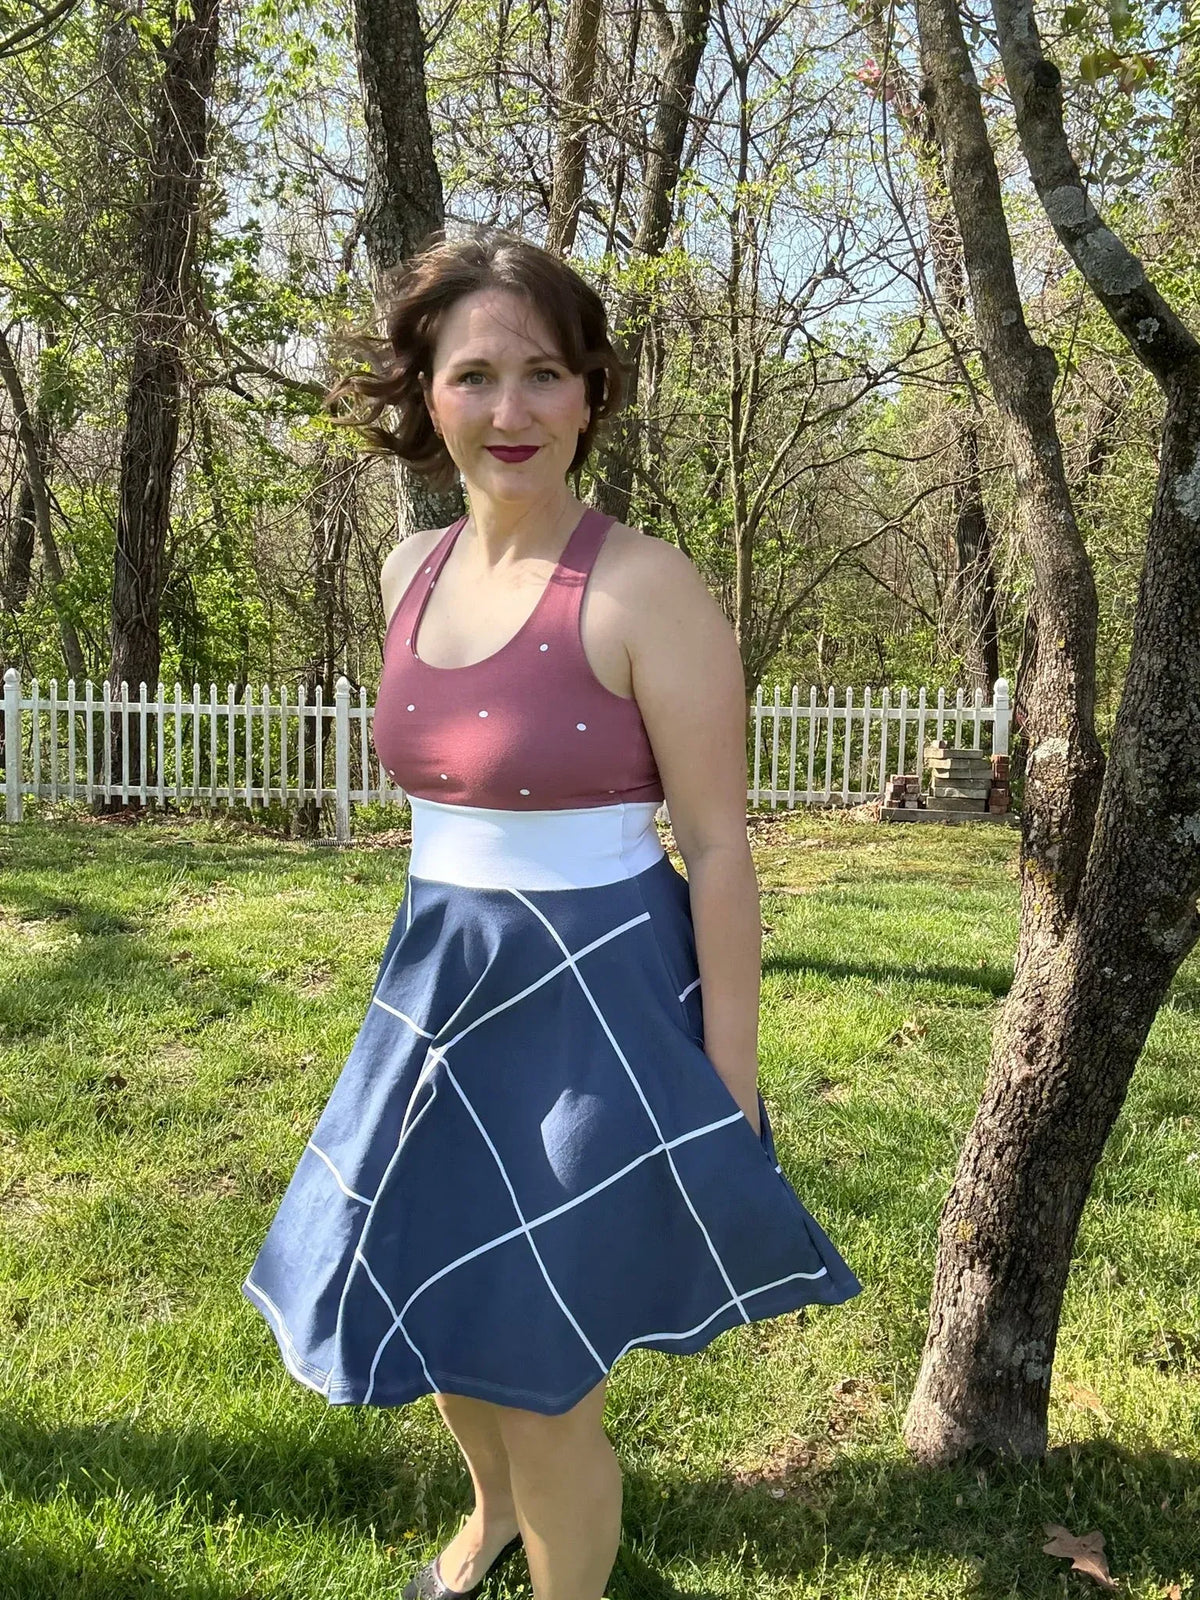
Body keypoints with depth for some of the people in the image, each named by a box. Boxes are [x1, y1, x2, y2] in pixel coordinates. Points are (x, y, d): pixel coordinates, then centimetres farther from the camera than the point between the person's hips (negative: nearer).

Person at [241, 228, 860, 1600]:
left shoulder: (646, 589, -18)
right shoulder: (414, 570, 3)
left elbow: (720, 847, -15)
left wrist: (730, 1087, -13)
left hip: (592, 1002, -7)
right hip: (439, 983, 7)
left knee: (539, 1373, 6)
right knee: (430, 1311, 24)